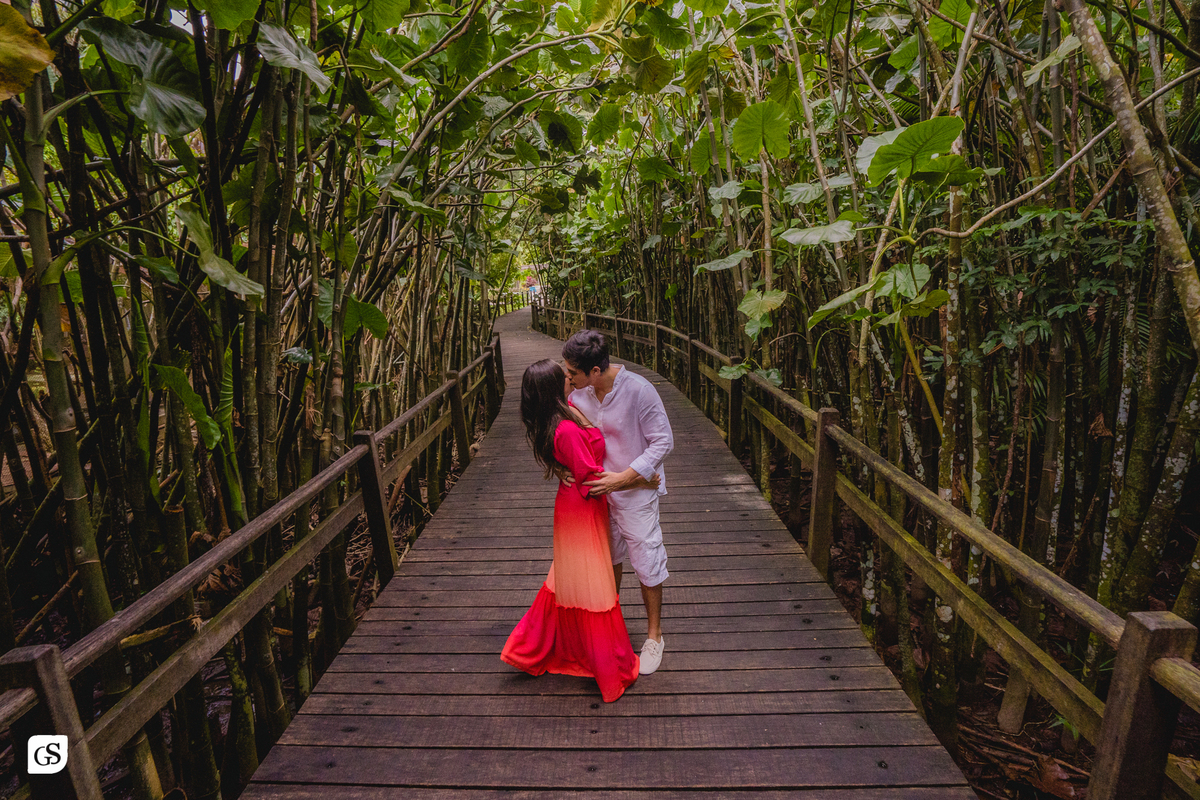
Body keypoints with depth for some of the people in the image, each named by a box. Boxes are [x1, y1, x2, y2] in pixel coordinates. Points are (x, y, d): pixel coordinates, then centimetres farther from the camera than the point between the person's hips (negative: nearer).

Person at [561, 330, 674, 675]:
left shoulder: (638, 390, -24)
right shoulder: (579, 393, -7)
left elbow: (663, 441, -18)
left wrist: (623, 477, -24)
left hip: (636, 492, -5)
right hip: (600, 489, 5)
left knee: (646, 563, 6)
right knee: (609, 555, 22)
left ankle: (654, 636, 26)